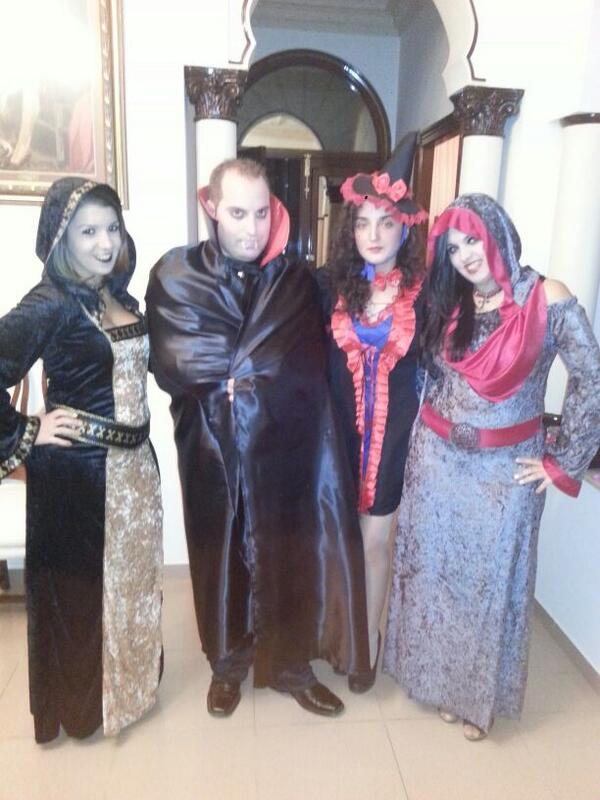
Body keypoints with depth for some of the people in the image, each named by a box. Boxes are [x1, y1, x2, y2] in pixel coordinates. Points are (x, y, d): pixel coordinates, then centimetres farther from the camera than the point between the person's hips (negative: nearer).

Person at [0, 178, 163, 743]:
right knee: (79, 587, 10)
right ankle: (82, 703, 33)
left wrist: (134, 433, 9)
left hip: (132, 464, 7)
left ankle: (128, 684, 41)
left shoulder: (122, 298, 7)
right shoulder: (49, 304, -15)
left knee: (131, 576, 19)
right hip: (76, 472, -7)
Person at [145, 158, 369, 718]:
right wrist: (259, 365, -14)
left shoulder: (297, 282, 0)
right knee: (223, 561, 16)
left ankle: (290, 666, 37)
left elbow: (306, 372, -8)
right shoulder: (175, 275, -3)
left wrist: (230, 372, -14)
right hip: (213, 452, 0)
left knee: (291, 560, 12)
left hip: (285, 451, 1)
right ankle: (227, 665, 40)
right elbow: (172, 366, -14)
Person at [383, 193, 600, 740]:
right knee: (435, 571, 14)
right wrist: (425, 435, 3)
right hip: (436, 459, 4)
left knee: (493, 579, 12)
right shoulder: (447, 304, 1)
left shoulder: (548, 299, -11)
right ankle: (440, 680, 38)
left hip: (507, 468, -3)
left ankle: (482, 696, 35)